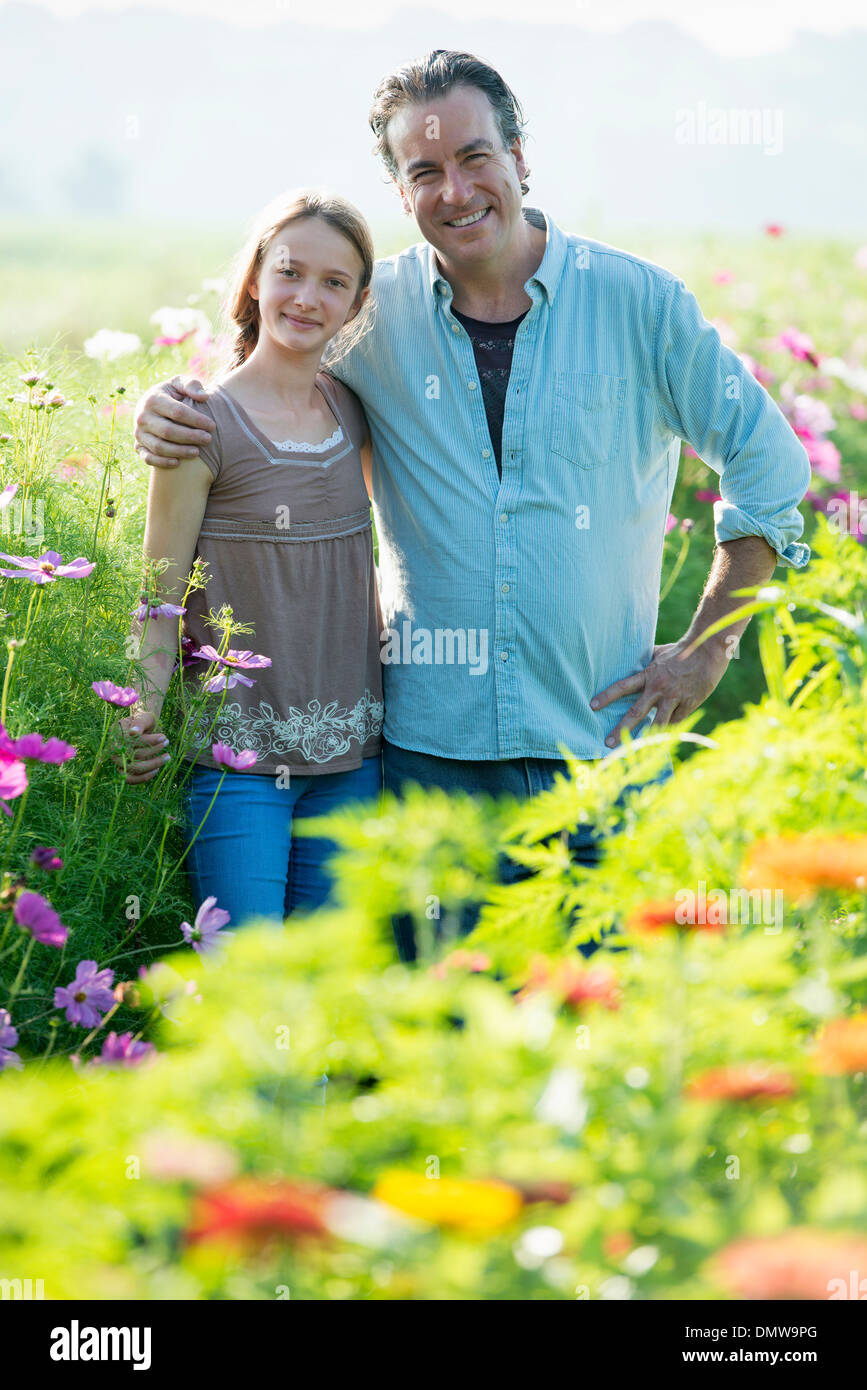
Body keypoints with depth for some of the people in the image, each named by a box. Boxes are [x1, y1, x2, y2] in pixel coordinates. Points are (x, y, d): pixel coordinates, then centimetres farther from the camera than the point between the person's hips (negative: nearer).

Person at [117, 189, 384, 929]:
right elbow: (163, 598, -6)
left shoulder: (353, 410, 7)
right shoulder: (205, 426, -8)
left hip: (351, 756, 5)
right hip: (239, 755, -5)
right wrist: (144, 716, -21)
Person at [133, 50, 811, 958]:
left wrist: (706, 651, 3)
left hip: (601, 737, -1)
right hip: (429, 743, 1)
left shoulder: (637, 303, -1)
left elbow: (770, 468, 7)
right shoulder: (375, 314, 1)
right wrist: (160, 413, -7)